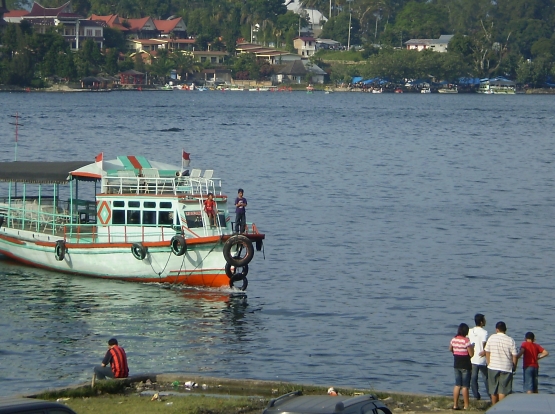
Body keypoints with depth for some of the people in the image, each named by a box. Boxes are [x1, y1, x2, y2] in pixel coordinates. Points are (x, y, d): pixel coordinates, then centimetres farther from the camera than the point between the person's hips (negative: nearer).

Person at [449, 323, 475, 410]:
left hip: (456, 365, 6)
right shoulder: (466, 341, -18)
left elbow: (450, 349, 19)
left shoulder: (454, 340, 2)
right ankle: (466, 406, 3)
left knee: (457, 385, 13)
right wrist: (472, 347, 1)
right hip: (465, 366, -6)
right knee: (465, 386, -1)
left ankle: (455, 405, 14)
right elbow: (471, 354, -16)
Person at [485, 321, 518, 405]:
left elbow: (487, 353, 3)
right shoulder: (510, 340, -7)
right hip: (506, 368, -2)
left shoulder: (491, 338, -2)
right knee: (503, 391, 1)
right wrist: (514, 367, 9)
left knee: (494, 390, 13)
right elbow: (514, 356, -6)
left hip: (493, 367, 2)